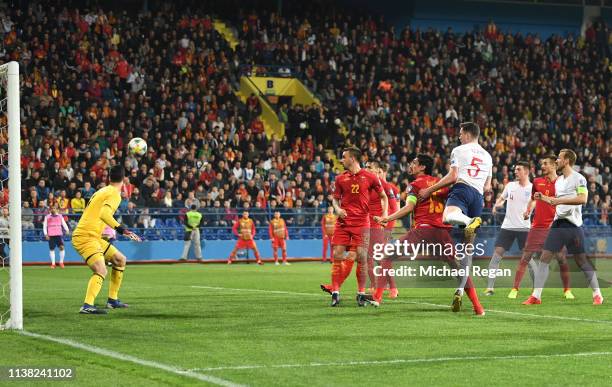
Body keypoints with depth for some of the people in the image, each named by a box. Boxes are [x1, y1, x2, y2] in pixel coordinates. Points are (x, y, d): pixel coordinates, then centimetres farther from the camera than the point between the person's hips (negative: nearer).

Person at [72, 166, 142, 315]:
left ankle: (112, 300, 22)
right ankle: (87, 306, -38)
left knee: (120, 259, 18)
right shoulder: (114, 194, -11)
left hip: (93, 237, 10)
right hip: (85, 237, -10)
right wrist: (120, 228, -35)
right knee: (101, 270, -26)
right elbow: (104, 214, -28)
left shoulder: (103, 191, 18)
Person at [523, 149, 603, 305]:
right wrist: (543, 198, 16)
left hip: (573, 225, -7)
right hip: (558, 223, 7)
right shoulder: (558, 180, 17)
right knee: (544, 257, -3)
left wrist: (560, 200, -21)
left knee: (581, 260, -1)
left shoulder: (578, 178, -7)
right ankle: (536, 296, -3)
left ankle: (597, 294, 14)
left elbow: (583, 199, -19)